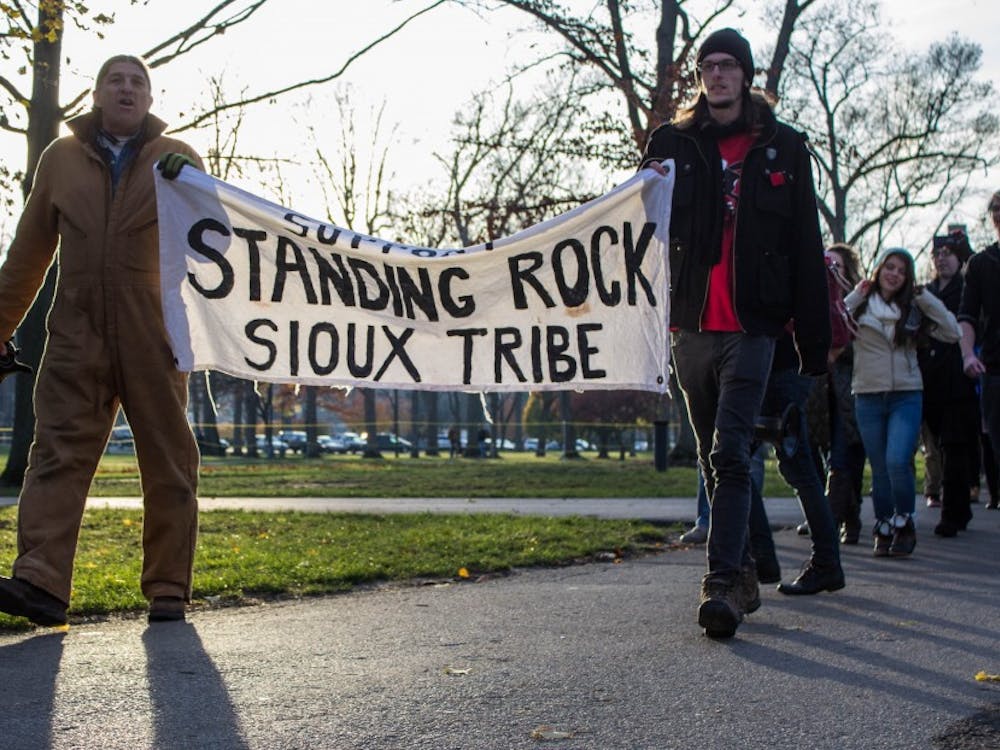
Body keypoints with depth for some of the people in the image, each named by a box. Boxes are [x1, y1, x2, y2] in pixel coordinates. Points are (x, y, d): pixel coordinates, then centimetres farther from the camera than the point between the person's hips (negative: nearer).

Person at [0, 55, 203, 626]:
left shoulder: (177, 160, 11)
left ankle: (168, 590, 8)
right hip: (77, 336, 1)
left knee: (168, 463, 1)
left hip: (153, 337, 0)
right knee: (58, 452, -10)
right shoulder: (62, 159, 14)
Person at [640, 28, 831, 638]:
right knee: (716, 458, 11)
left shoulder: (784, 148, 7)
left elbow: (806, 249, 6)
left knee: (730, 454, -15)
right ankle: (743, 575, 22)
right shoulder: (674, 143, 11)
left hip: (751, 324, -3)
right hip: (692, 323, 3)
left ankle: (723, 583, -18)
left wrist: (816, 338, 2)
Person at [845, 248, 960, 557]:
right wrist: (854, 297, -9)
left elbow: (953, 332, -4)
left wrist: (923, 297, -5)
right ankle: (883, 529, 21)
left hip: (906, 396, 0)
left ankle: (904, 523, 4)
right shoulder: (860, 306, 2)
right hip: (868, 396, 0)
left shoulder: (913, 309, 6)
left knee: (898, 461, -16)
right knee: (879, 470, 6)